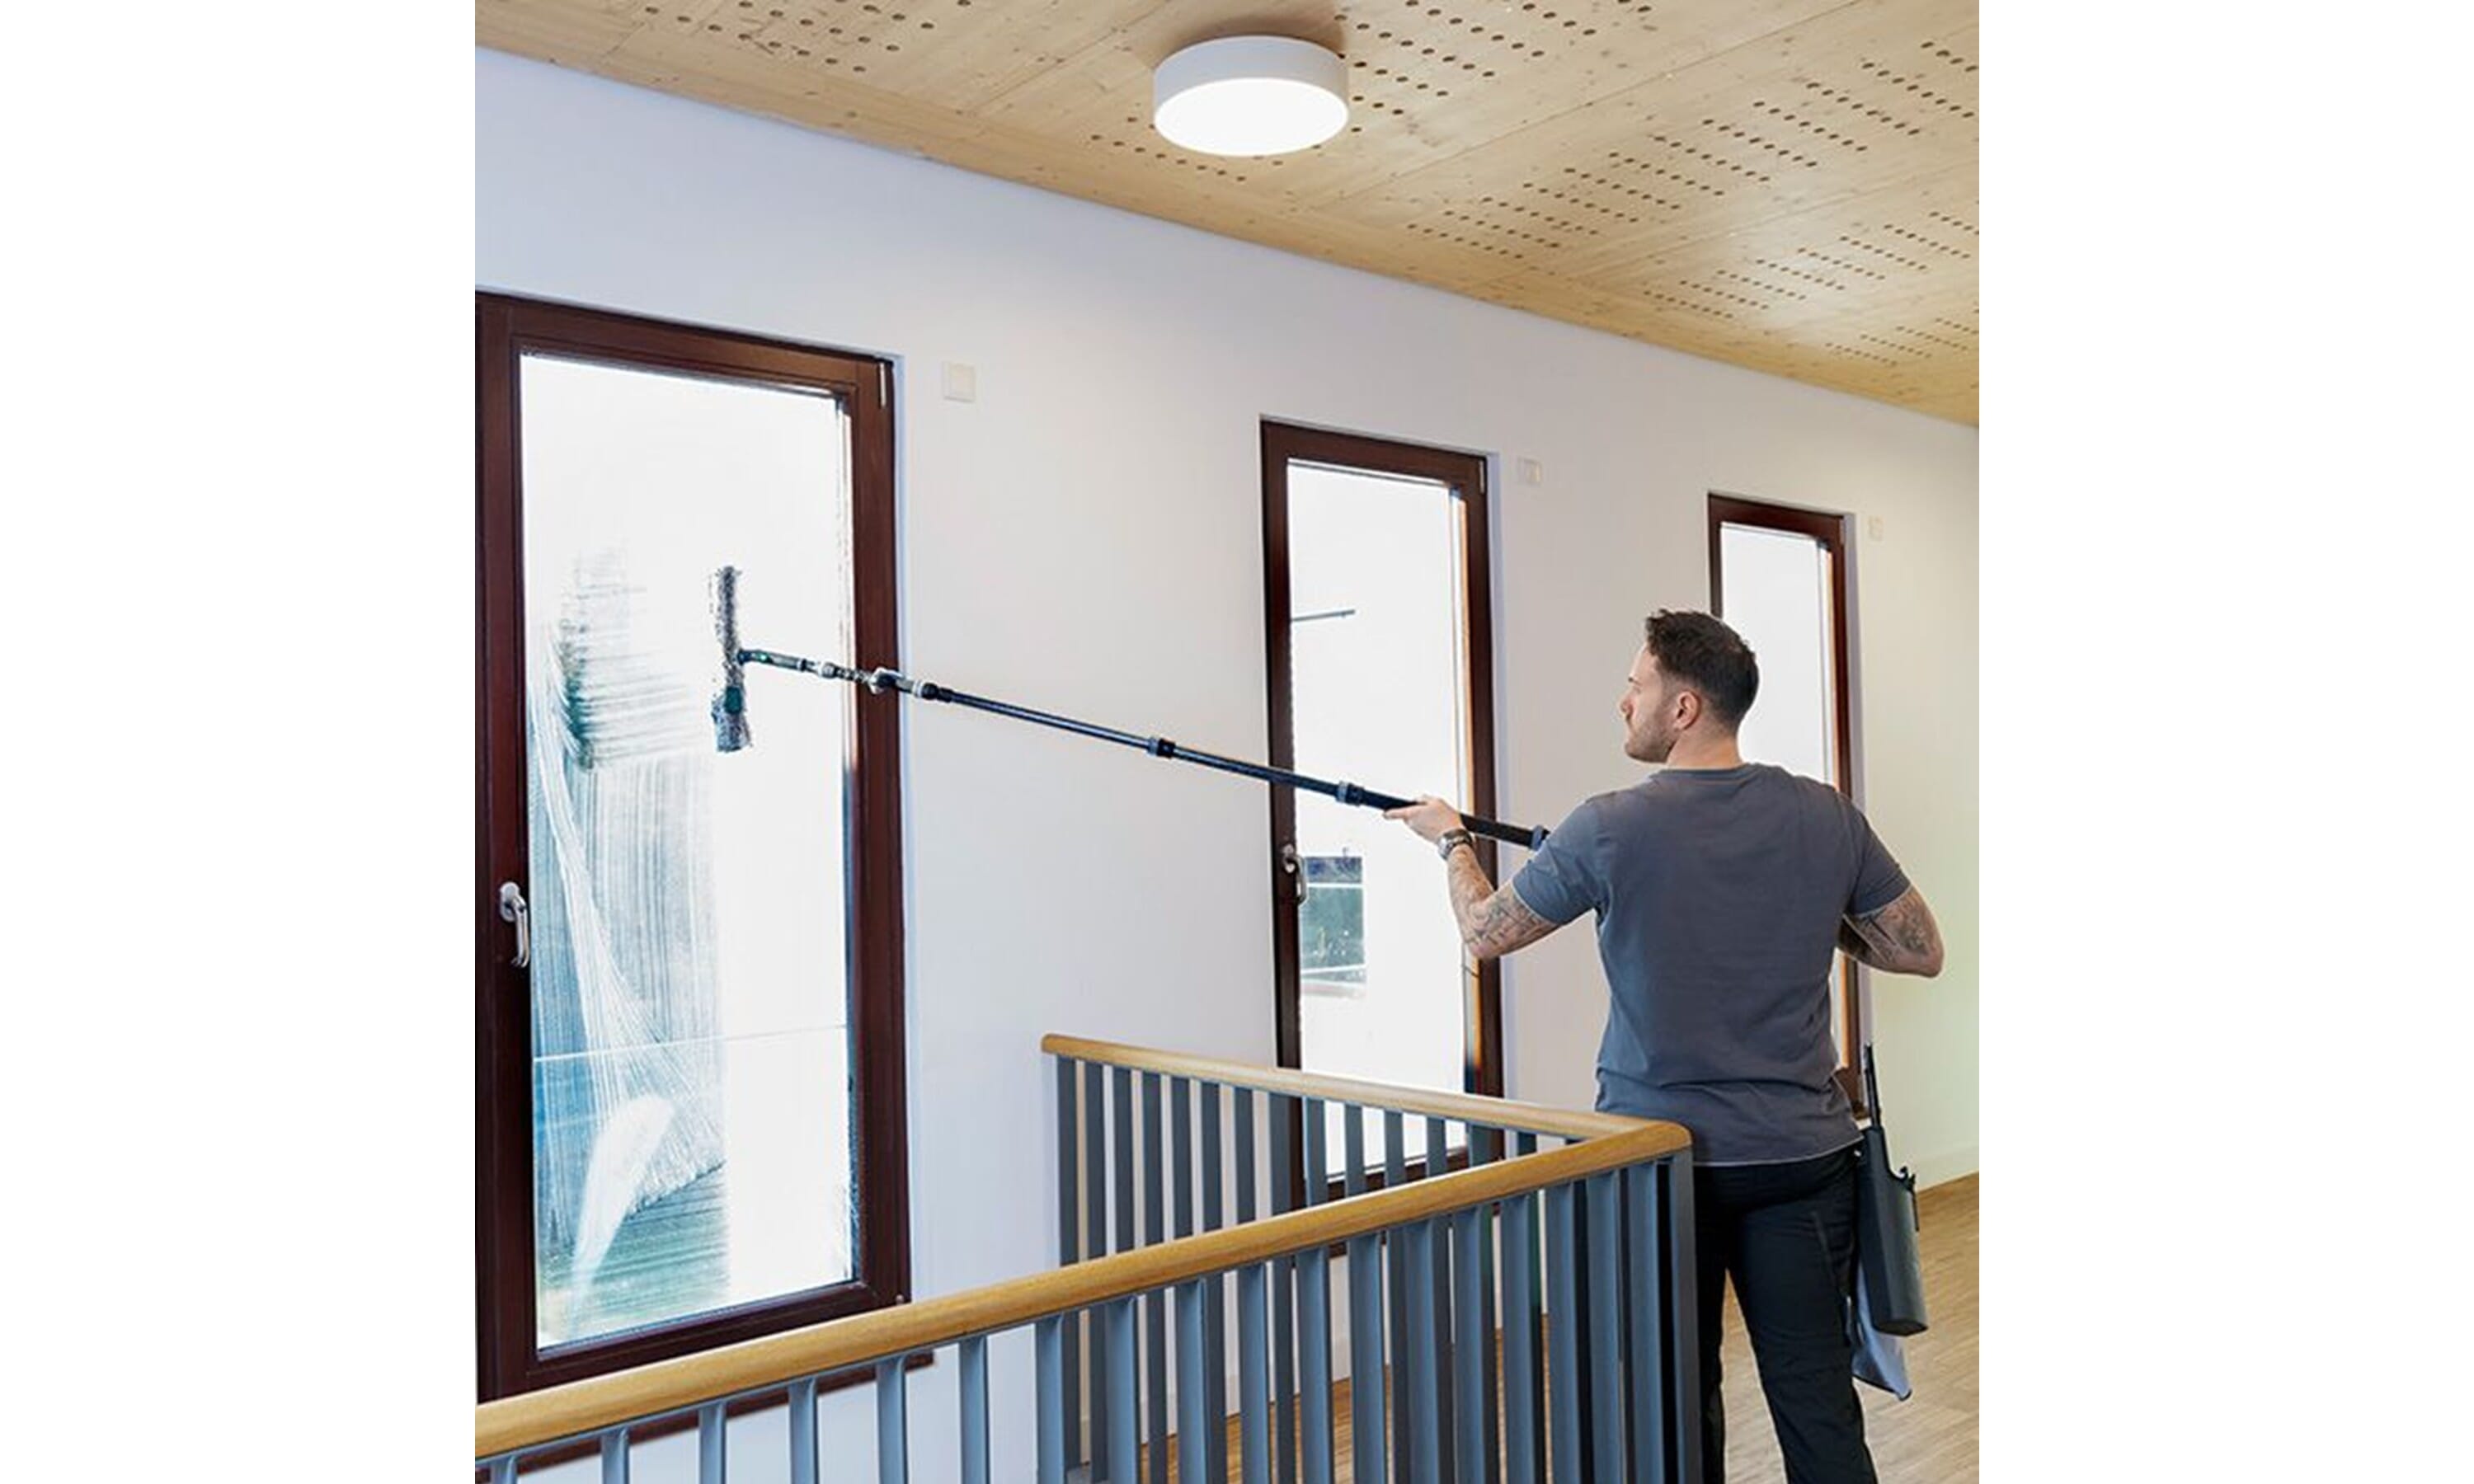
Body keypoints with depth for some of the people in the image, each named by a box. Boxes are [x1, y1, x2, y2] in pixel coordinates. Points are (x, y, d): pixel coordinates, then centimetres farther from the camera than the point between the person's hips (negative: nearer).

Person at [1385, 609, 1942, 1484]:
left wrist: (1450, 839, 19)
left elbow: (1483, 933, 1)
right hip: (1800, 1154, 3)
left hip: (1663, 1156, -2)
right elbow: (1921, 952, 7)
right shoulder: (1825, 818, -3)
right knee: (1816, 1396, 8)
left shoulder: (1610, 829, -13)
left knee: (1681, 1404, 12)